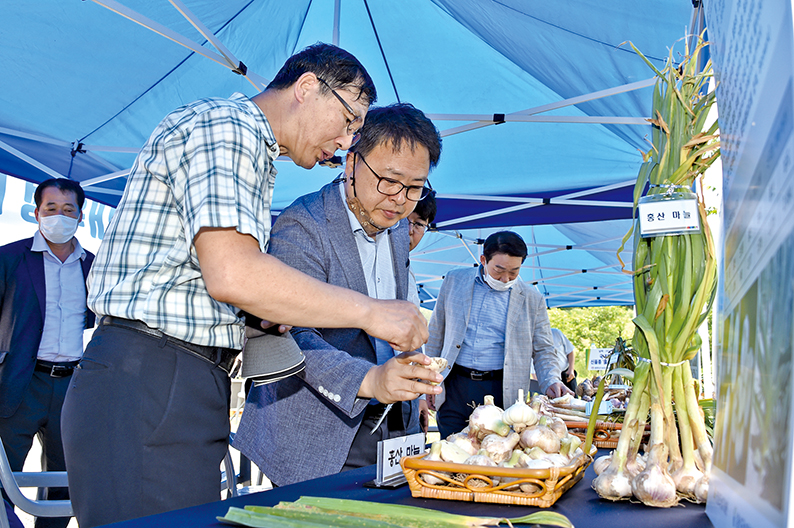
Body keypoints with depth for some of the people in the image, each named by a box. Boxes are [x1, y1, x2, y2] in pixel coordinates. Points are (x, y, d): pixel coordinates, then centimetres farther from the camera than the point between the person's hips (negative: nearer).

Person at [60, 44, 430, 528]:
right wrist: (370, 312, -16)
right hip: (147, 382, -10)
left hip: (188, 391, 10)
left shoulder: (255, 157, 24)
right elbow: (231, 274, -24)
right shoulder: (223, 125, -9)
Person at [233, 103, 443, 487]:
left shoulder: (398, 229, 9)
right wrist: (369, 380, -40)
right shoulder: (300, 226, -16)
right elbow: (294, 336, -25)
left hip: (390, 428, 7)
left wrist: (413, 386, 14)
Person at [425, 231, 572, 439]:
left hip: (502, 392, -1)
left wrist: (551, 381, -8)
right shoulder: (454, 281, 6)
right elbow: (436, 333, 13)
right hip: (454, 385, 1)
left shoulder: (532, 300, 4)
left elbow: (542, 350, 10)